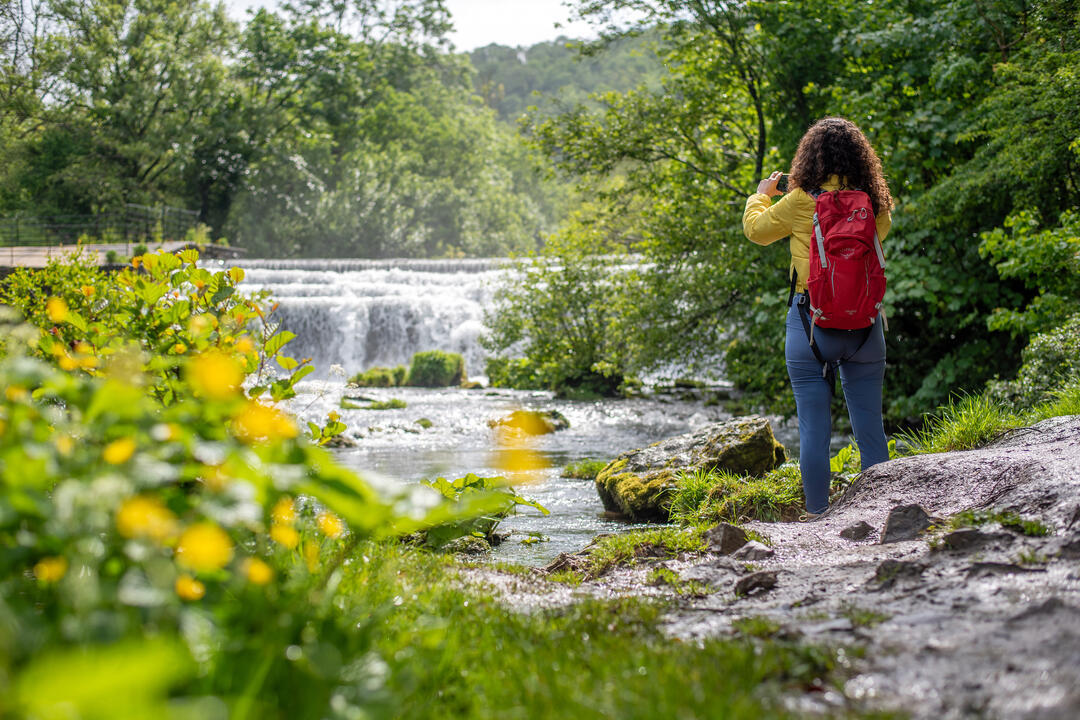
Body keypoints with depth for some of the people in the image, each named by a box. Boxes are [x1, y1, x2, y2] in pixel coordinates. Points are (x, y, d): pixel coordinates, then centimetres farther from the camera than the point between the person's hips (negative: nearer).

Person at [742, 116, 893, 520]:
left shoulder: (801, 202, -8)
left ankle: (818, 513, 6)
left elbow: (755, 229, 8)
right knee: (870, 426, 9)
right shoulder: (874, 204, 0)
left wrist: (761, 195, 27)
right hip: (865, 324, 3)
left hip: (811, 323, -3)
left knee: (814, 427, 3)